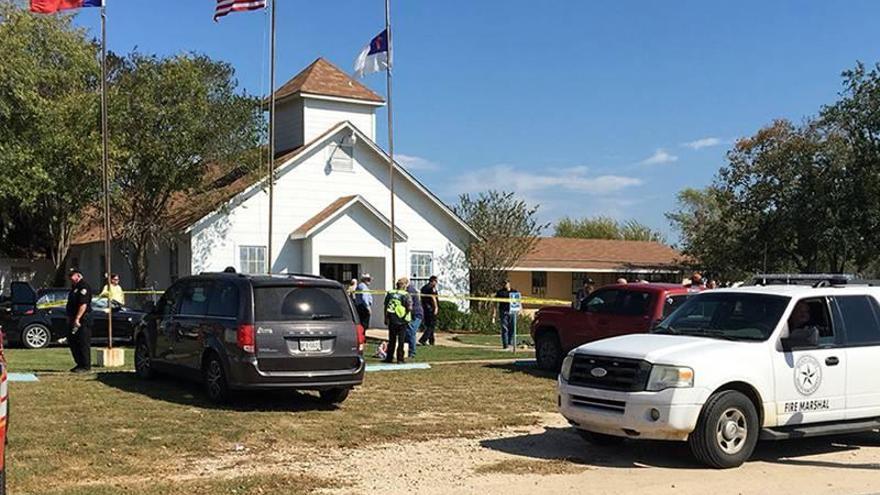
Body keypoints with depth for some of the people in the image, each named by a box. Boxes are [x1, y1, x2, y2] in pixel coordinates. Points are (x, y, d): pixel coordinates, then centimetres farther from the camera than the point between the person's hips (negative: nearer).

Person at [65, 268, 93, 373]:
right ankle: (80, 364, 21)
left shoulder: (84, 287, -14)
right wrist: (69, 317, 17)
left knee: (83, 343, -7)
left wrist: (77, 319, -24)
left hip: (82, 320, -11)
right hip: (73, 319, 11)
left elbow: (83, 305, -22)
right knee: (72, 342, 13)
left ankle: (86, 366, -2)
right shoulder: (75, 287, 19)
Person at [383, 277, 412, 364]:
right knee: (401, 340, 6)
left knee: (391, 340, 13)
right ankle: (400, 358, 8)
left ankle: (389, 357, 16)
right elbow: (409, 308, -15)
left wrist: (386, 318, 14)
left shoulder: (390, 293, 3)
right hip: (402, 321, -3)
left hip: (391, 320, 4)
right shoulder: (405, 295, -10)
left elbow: (385, 306, 7)